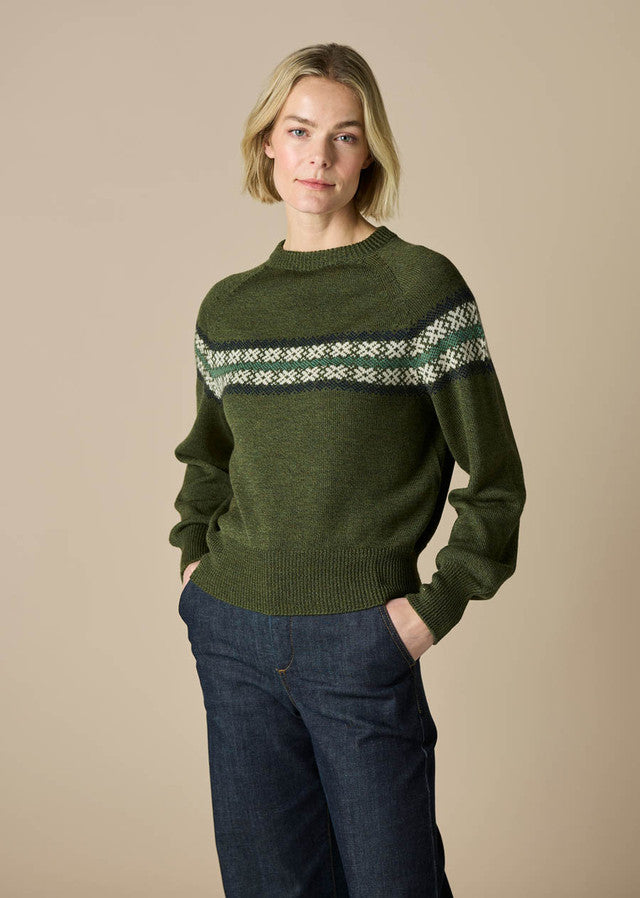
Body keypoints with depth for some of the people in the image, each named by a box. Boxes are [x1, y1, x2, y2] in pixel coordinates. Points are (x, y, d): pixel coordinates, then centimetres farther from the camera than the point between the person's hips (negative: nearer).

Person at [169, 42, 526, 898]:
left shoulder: (423, 286, -6)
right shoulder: (229, 306, 7)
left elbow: (495, 480, -3)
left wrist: (437, 607, -9)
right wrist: (194, 556, 11)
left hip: (360, 643, -4)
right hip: (232, 638, 4)